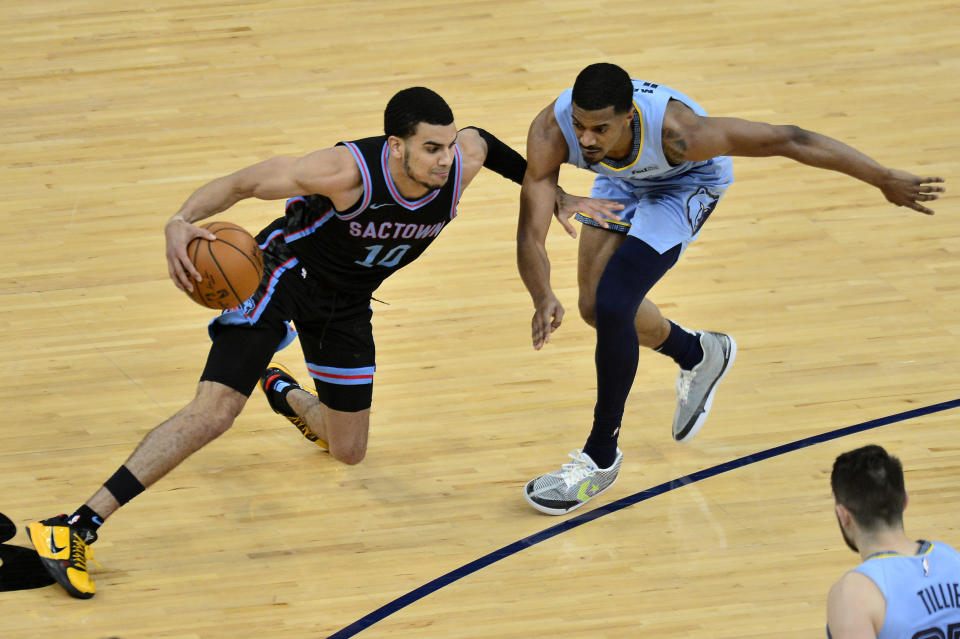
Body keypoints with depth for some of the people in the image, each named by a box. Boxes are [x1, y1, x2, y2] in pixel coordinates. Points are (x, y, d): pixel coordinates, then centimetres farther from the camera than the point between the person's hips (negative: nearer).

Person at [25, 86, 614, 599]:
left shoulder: (460, 164, -20)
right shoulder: (348, 171, -34)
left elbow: (481, 140, 7)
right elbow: (242, 182, -25)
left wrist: (551, 194, 11)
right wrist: (181, 221, -42)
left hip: (344, 303, 6)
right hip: (284, 272, -6)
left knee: (349, 452, 17)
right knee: (214, 411, -25)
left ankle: (282, 391, 52)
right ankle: (76, 528, -26)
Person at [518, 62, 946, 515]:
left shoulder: (674, 130, -44)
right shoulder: (551, 130, -37)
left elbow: (785, 140, -35)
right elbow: (530, 234, -35)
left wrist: (885, 180, -29)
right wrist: (543, 298, -56)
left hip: (685, 184, -5)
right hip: (622, 181, 5)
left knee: (612, 305, -18)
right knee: (595, 307, 9)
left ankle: (601, 457, 1)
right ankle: (698, 355, 40)